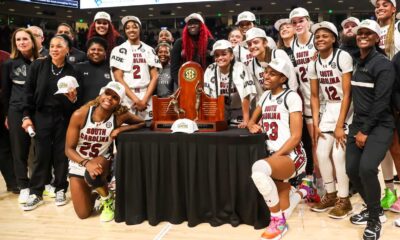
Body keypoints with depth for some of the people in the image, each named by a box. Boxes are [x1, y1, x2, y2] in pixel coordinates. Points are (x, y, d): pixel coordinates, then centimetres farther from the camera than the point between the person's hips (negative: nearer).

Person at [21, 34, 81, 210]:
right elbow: (28, 91, -2)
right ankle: (35, 193, 12)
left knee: (61, 154, 6)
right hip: (41, 116, -1)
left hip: (63, 118, 1)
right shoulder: (38, 65, -2)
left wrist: (73, 98, -17)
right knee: (42, 154, 1)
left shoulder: (71, 71, 0)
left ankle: (60, 190, 20)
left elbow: (76, 98, 6)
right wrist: (26, 116, -7)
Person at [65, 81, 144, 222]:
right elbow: (69, 149, -16)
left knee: (93, 176, -38)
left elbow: (143, 123, -4)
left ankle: (108, 200, -4)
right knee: (83, 214, 0)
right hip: (78, 163, 1)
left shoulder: (120, 115, -20)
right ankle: (93, 193, 36)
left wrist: (121, 128, -21)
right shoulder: (79, 115, -22)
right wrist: (87, 163, -34)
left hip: (101, 160, -1)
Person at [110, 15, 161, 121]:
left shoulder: (149, 50, 11)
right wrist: (135, 99, -11)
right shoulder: (118, 50, 4)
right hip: (125, 99, -2)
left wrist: (144, 100, -7)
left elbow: (154, 77, 5)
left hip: (146, 99, 2)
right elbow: (118, 78, -4)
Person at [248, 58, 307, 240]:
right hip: (274, 158, 7)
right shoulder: (265, 96, 13)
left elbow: (296, 136, -14)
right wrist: (252, 125, 2)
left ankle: (277, 221, -16)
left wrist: (274, 157, -20)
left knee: (259, 168, -38)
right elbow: (252, 120, 26)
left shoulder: (291, 97, -8)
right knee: (283, 214, 9)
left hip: (292, 156, -7)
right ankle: (301, 192, 42)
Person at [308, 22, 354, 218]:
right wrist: (316, 124, 0)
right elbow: (314, 96, 8)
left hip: (346, 110, -6)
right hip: (328, 110, 6)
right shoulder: (313, 64, 4)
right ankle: (330, 194, 22)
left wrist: (340, 126, -18)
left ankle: (344, 200, 6)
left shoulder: (343, 57, -14)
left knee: (338, 154, -12)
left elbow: (347, 94, -17)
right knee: (321, 153, 3)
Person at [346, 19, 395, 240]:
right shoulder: (356, 61, 10)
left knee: (367, 168, -23)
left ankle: (375, 219, 0)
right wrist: (358, 128, 5)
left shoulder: (383, 64, -10)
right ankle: (374, 209, 27)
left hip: (379, 125, -7)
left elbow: (381, 102, -16)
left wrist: (366, 131, -15)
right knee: (351, 169, 3)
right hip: (358, 123, 7)